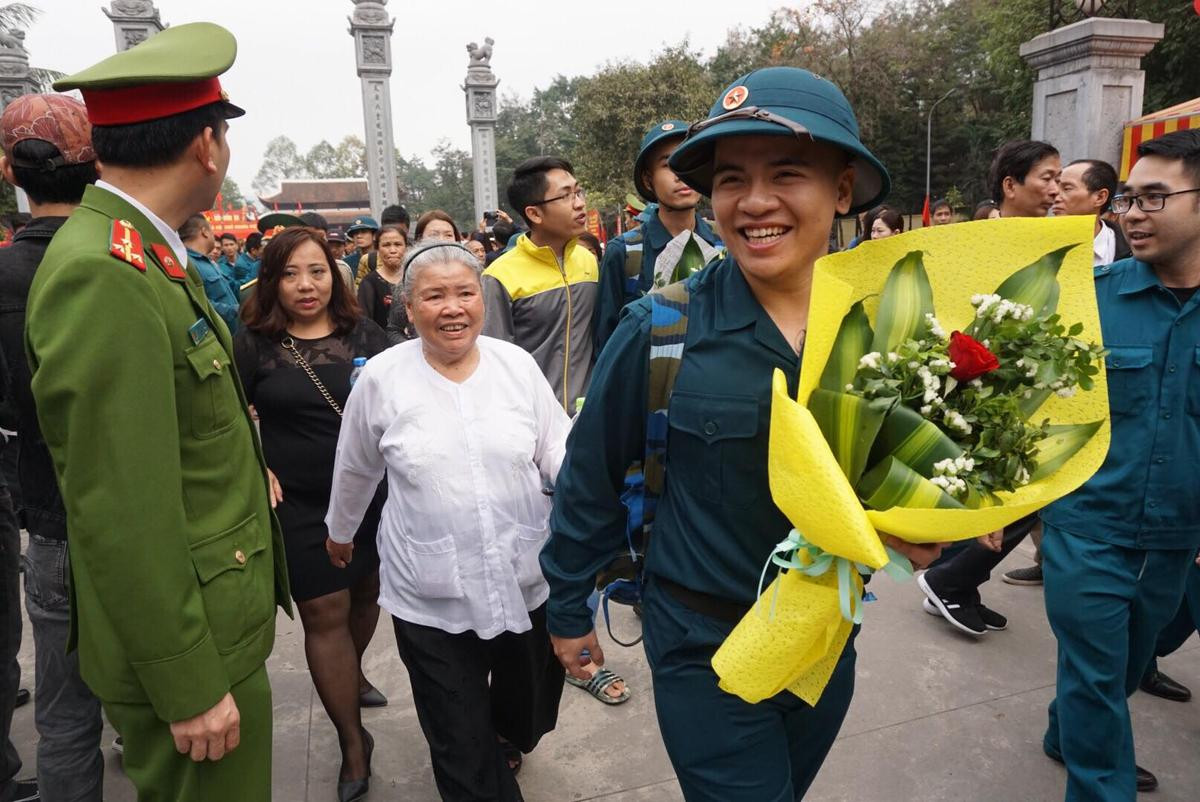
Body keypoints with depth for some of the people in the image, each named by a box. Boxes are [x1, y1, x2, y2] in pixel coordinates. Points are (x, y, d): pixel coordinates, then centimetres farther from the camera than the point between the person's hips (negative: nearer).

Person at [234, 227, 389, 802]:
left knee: (367, 593, 18)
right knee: (325, 614, 3)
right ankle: (353, 742, 18)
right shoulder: (253, 344, -4)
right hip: (300, 505, -2)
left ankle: (352, 674, 49)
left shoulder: (364, 334, 1)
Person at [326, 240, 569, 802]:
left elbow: (557, 447, 0)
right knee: (465, 756, 9)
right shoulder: (381, 378, -6)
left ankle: (507, 742, 59)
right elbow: (355, 470, 9)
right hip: (430, 598, -2)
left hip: (526, 583, 2)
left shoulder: (517, 364, -3)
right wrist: (340, 531, 21)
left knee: (529, 711, 25)